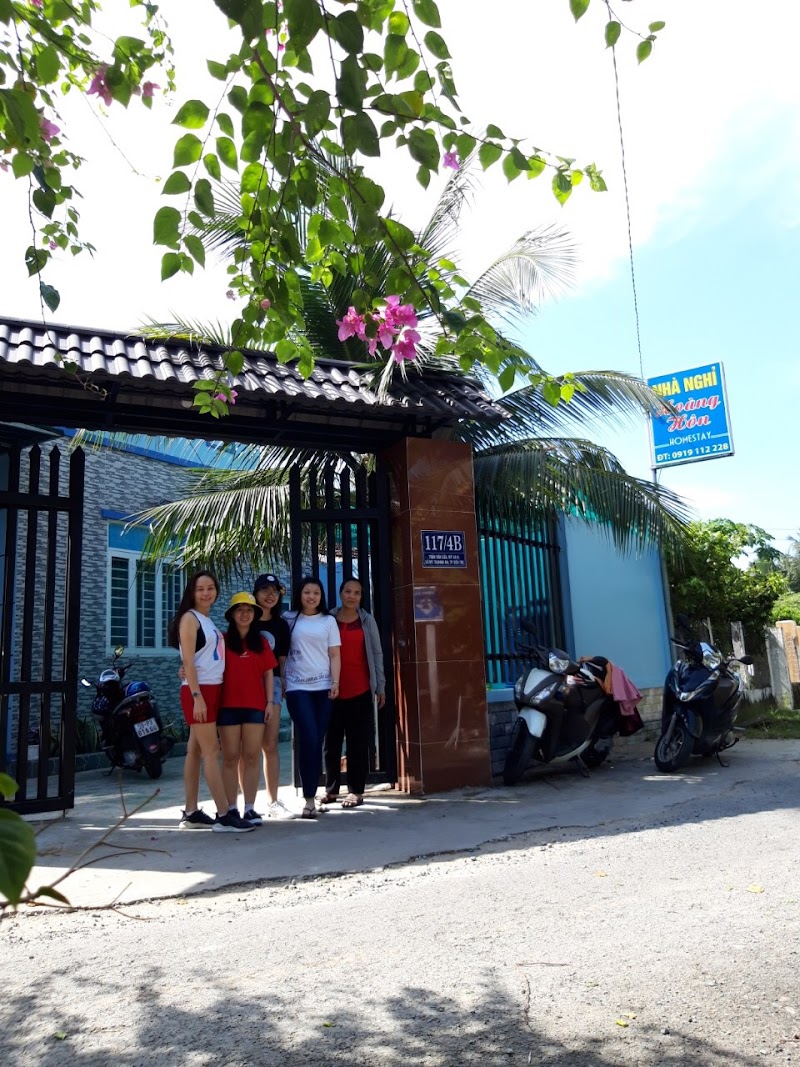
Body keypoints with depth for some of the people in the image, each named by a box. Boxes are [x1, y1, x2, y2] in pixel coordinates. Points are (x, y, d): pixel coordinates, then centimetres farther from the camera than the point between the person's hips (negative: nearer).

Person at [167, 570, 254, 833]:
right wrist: (197, 697, -20)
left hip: (212, 689, 8)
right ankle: (224, 815, -7)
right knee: (211, 751, -8)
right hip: (198, 691, -8)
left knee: (196, 751, 10)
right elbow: (188, 661, -15)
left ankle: (191, 813, 15)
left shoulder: (209, 621, 17)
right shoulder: (190, 618, -8)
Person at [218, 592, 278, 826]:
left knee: (252, 757, 3)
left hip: (255, 705, 2)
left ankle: (250, 808, 9)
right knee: (230, 757, 3)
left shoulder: (261, 642, 10)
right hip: (229, 705, -2)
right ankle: (232, 808, 9)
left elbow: (268, 673, 9)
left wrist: (270, 702, 4)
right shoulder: (223, 641, 3)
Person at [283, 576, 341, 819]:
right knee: (308, 739, -12)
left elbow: (334, 655, 6)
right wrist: (280, 681, 0)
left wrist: (335, 682, -4)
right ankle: (309, 799, -6)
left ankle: (312, 794, 12)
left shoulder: (328, 621, 10)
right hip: (297, 687, -2)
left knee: (318, 741, 3)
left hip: (323, 686, 2)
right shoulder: (289, 619, 7)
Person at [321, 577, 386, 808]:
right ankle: (331, 789, 17)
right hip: (332, 690, 1)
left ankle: (356, 791, 9)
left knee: (358, 742, 3)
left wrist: (380, 687, 3)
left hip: (360, 690, -1)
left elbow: (377, 654, 6)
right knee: (331, 741, 7)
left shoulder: (367, 620, 5)